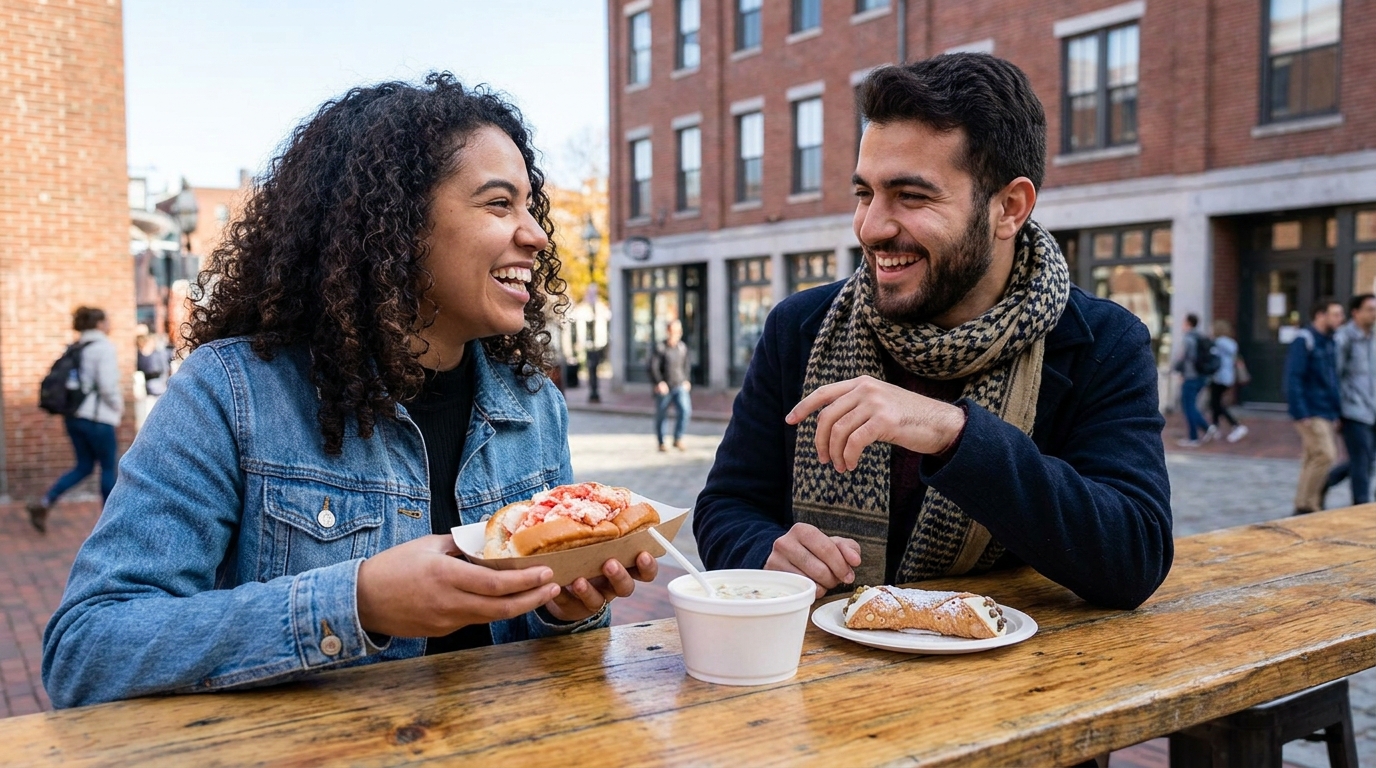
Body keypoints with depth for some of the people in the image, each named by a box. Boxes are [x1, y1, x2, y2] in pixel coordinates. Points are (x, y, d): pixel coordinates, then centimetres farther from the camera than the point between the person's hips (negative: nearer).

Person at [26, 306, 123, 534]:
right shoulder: (104, 347, -11)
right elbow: (107, 384, -19)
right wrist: (118, 405, -3)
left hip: (74, 416, 7)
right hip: (97, 417, -7)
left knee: (84, 466, 16)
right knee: (108, 468, 6)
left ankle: (45, 503, 1)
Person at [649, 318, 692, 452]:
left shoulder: (682, 347, 7)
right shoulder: (661, 348, -8)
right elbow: (653, 367, -11)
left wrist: (686, 380, 13)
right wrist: (659, 382, -20)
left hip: (680, 386, 3)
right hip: (664, 388, -3)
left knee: (685, 410, -18)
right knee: (661, 416, 9)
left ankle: (678, 439, -4)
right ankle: (661, 443, 27)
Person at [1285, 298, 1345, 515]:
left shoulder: (1328, 342, 14)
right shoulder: (1304, 340, -11)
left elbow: (1331, 381, 19)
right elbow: (1293, 379, -17)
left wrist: (1337, 411, 14)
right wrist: (1301, 414, -21)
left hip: (1326, 413, 8)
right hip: (1311, 413, -8)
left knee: (1313, 460, 10)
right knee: (1325, 455, -13)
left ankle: (1310, 507, 16)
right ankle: (1305, 506, -5)